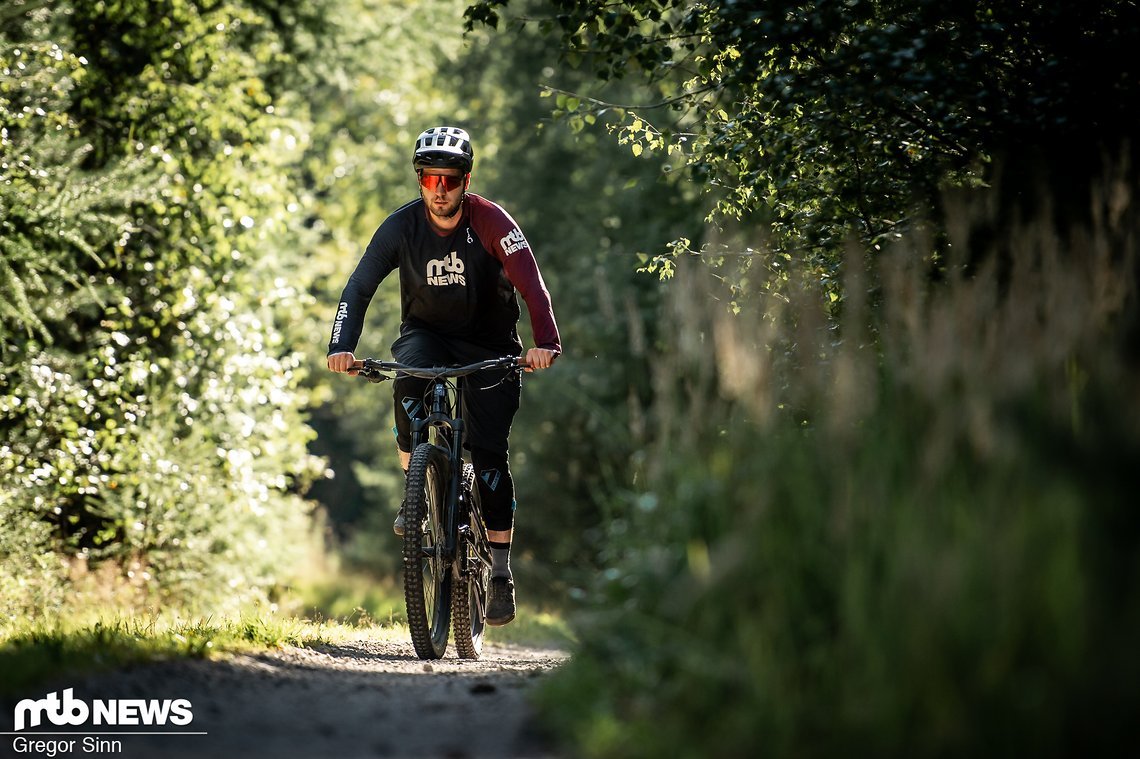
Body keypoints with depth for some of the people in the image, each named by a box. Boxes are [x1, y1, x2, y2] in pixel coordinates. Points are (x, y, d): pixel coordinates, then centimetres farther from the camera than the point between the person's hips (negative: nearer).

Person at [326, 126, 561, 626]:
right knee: (408, 382, -34)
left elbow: (531, 285, -30)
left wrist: (544, 341, -46)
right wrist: (341, 347, -32)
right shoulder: (402, 226, -15)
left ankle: (501, 572, -2)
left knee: (489, 452, -9)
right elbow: (360, 287, -16)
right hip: (427, 333, 1)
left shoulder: (491, 222, -21)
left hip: (488, 344, -1)